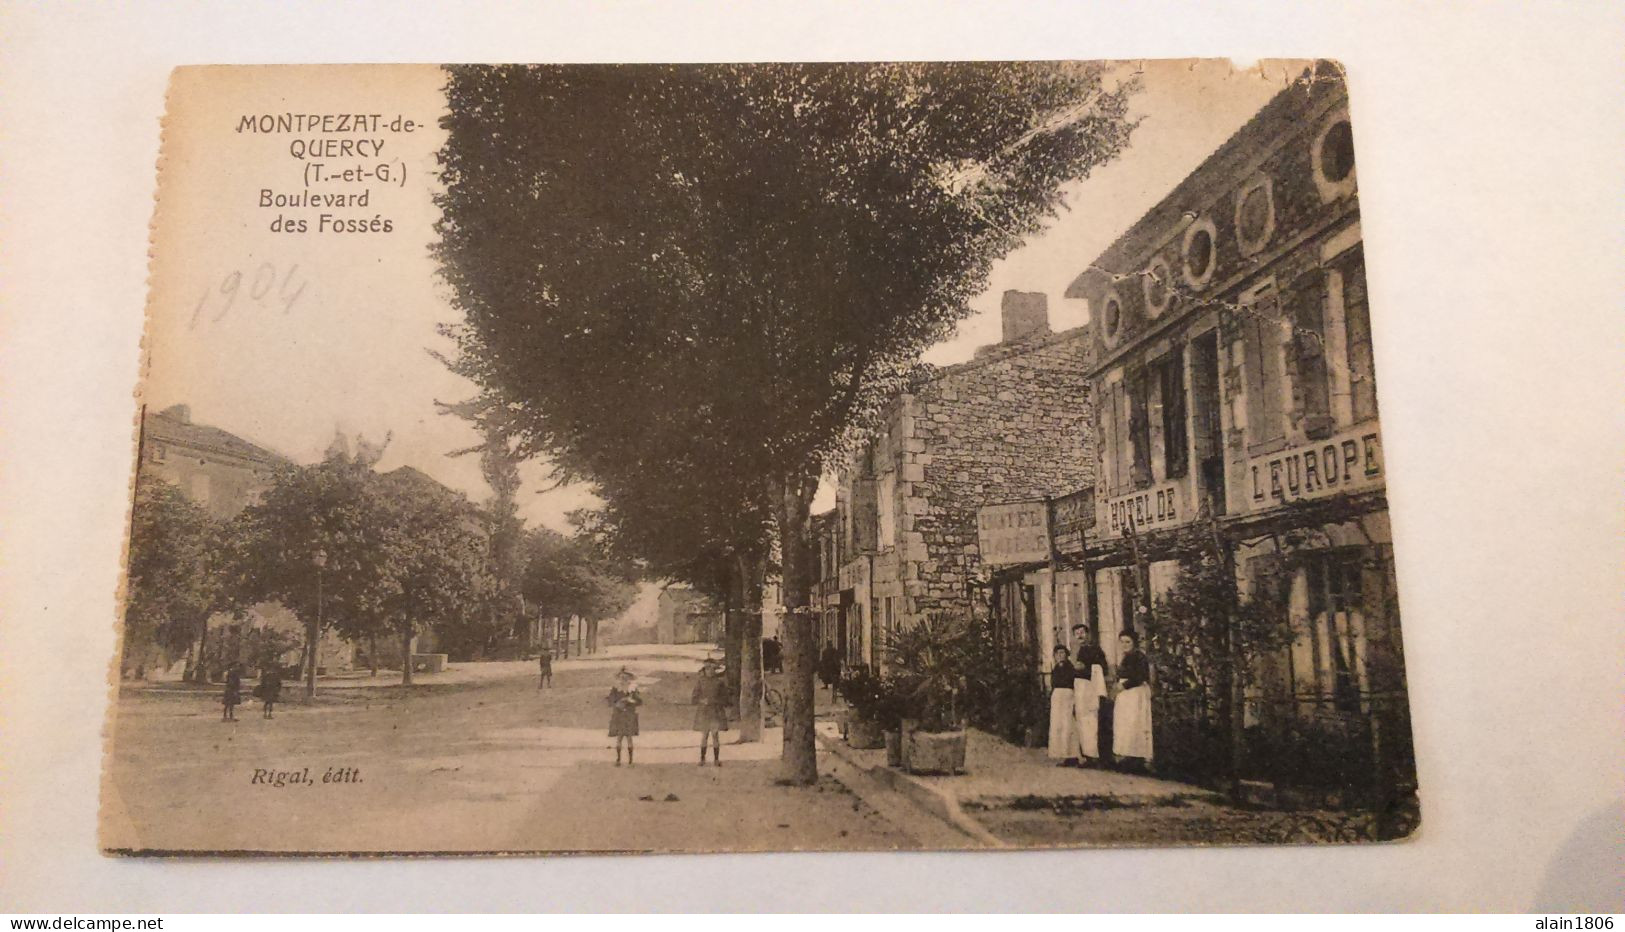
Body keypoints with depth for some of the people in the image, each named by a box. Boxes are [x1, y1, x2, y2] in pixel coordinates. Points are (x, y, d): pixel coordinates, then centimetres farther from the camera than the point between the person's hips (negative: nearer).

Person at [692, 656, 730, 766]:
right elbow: (695, 696, 4)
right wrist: (702, 701, -14)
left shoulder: (719, 682, 1)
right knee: (704, 735, 3)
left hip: (716, 711, 0)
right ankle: (702, 758, 11)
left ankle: (716, 759, 4)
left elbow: (724, 696, 5)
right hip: (703, 711, 0)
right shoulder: (701, 682, 2)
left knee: (715, 734, -3)